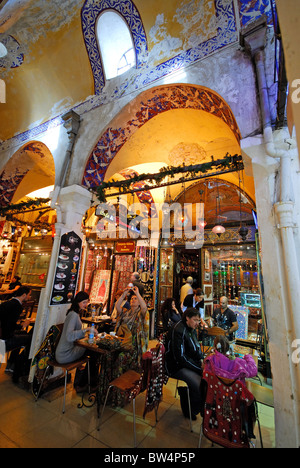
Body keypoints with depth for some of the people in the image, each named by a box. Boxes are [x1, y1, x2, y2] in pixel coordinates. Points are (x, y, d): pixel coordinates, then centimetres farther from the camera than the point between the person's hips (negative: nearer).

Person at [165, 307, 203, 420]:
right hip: (175, 366, -9)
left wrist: (201, 360, -2)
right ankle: (189, 412, 7)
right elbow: (180, 357, -23)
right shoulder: (178, 331, -25)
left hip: (188, 361, 9)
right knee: (199, 384, -22)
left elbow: (196, 347, 15)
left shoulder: (191, 329, 4)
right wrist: (199, 368, -18)